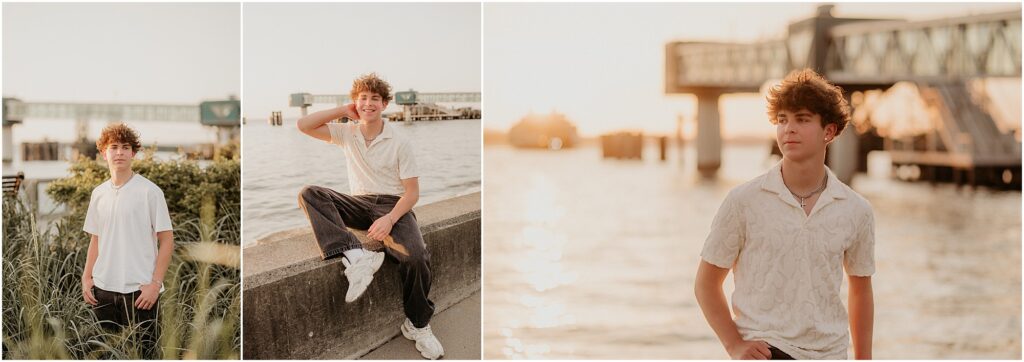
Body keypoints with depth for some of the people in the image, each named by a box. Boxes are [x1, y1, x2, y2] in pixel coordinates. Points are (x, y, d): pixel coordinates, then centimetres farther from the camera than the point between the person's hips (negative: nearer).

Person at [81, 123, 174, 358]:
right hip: (103, 288, 5)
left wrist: (155, 283, -13)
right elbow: (95, 239, 17)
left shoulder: (150, 191, -5)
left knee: (143, 353, -2)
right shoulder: (98, 193, 10)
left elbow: (166, 240, -6)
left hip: (140, 290, -5)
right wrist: (86, 278, 7)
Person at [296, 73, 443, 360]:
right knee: (309, 194, -24)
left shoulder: (399, 141, -2)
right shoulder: (347, 134, 8)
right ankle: (355, 256, -41)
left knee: (416, 257, -33)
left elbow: (412, 191, -5)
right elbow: (303, 126, -2)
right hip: (358, 204, 4)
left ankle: (417, 325, -8)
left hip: (393, 205, -3)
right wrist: (344, 110, 0)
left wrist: (390, 219, -24)